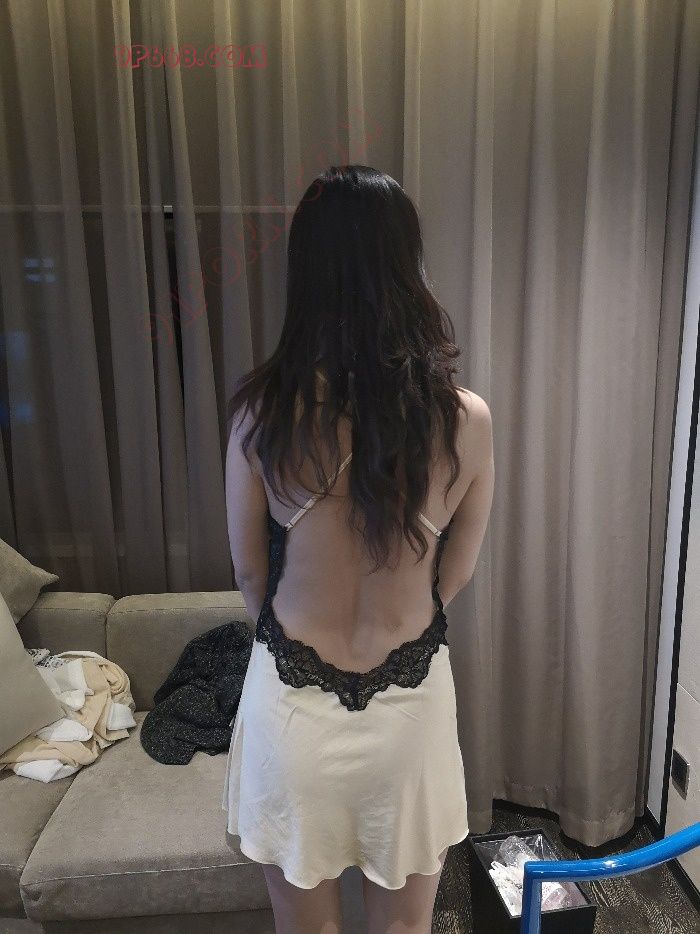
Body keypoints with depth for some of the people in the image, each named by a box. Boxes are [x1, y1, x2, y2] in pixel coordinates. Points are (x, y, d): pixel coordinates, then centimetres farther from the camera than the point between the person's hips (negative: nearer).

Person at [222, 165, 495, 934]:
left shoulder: (262, 410, -18)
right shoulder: (467, 419, -15)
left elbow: (249, 570, -4)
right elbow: (455, 574, -2)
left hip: (292, 701, 0)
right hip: (412, 703, 1)